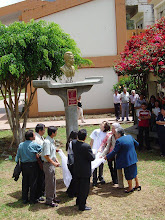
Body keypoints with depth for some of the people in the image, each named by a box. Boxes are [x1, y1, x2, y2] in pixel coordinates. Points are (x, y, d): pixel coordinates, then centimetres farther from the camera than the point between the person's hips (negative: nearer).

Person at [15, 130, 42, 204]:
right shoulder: (34, 145, -14)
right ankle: (32, 199, 14)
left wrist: (17, 162, 15)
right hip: (32, 165, -5)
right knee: (33, 182, 6)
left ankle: (24, 199, 21)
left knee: (25, 182, 14)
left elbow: (18, 156, 5)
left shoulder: (21, 145, 2)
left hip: (23, 165, 5)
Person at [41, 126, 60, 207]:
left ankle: (53, 197, 32)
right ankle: (49, 201, 11)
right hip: (48, 164, -10)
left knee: (53, 181, 19)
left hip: (52, 164, 10)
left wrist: (56, 161, 8)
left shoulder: (52, 141, 9)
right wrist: (54, 163, -17)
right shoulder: (47, 142, -21)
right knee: (49, 183, 0)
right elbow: (46, 156, -24)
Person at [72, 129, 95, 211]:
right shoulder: (86, 146, -28)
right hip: (85, 171, -7)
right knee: (84, 188, 7)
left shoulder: (73, 143, -7)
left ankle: (78, 201, 41)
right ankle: (82, 206, 16)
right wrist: (93, 154, 0)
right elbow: (92, 158, -17)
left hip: (77, 170, 7)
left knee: (79, 186, 25)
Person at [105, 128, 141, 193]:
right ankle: (137, 185, 35)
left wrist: (107, 157, -5)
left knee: (128, 174, 9)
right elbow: (137, 144, 13)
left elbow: (114, 151, -16)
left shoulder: (119, 141, -19)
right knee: (134, 171, 23)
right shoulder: (129, 137, 1)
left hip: (126, 160, -7)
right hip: (133, 158, 7)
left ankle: (130, 188, 24)